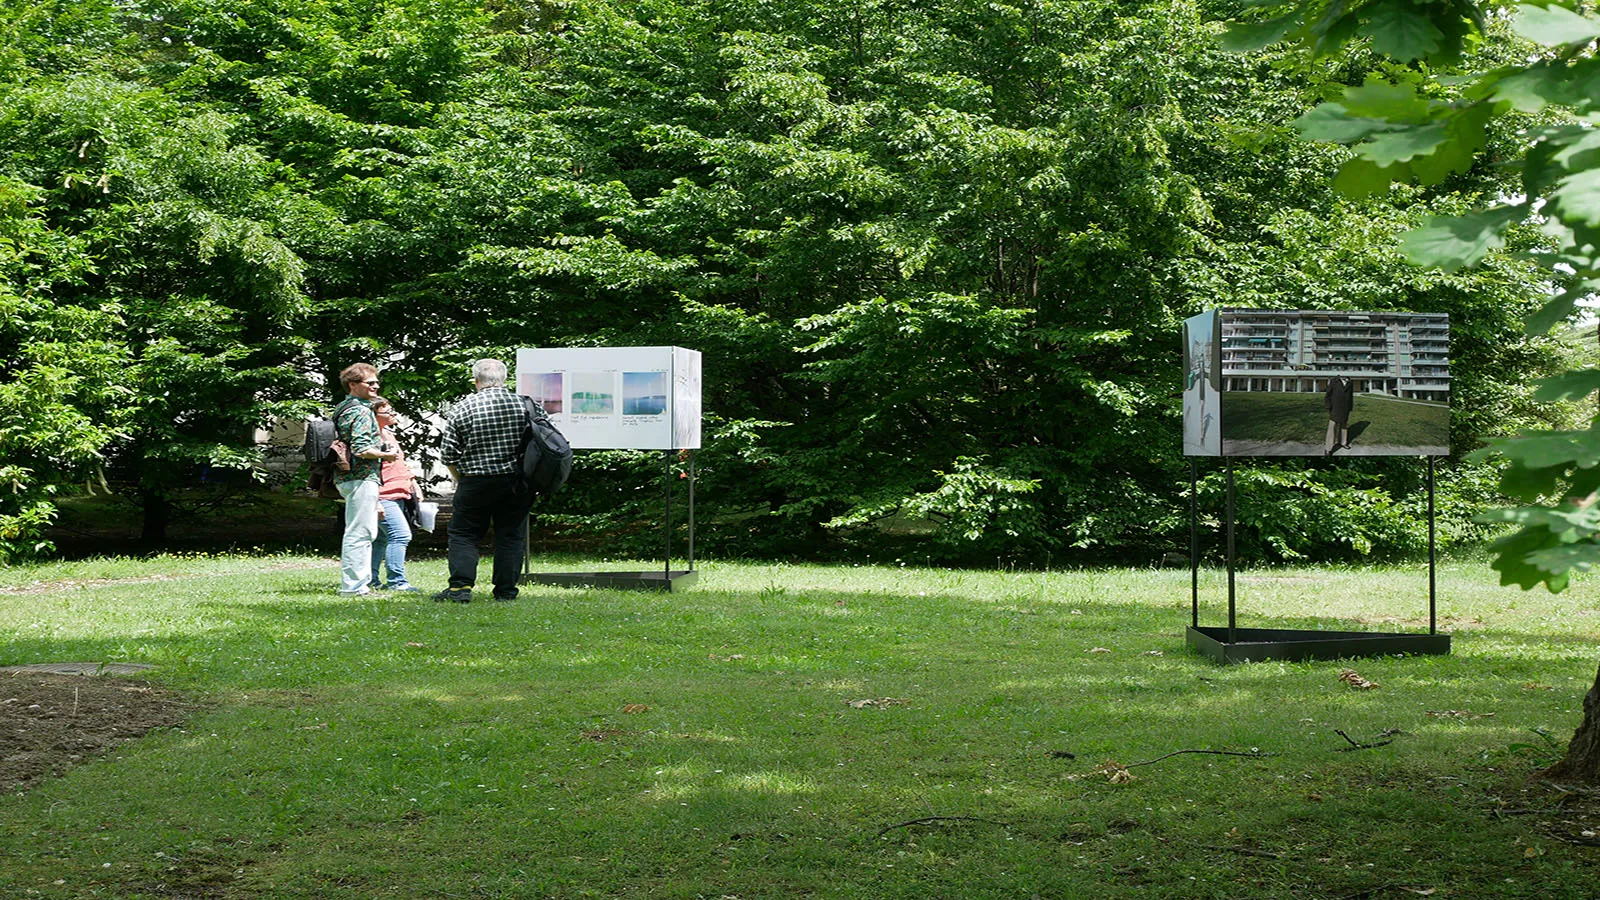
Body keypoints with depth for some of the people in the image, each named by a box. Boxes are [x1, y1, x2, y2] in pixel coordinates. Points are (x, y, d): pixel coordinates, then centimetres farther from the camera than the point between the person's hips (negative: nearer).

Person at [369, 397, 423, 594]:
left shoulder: (388, 433, 18)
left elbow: (400, 463, 29)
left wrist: (412, 482, 21)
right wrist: (374, 502, -23)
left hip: (397, 496, 11)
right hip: (384, 497, -11)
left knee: (382, 538, 15)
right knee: (401, 534, -17)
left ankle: (371, 579, 22)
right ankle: (397, 581, -16)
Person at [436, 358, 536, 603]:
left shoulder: (462, 409, -5)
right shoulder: (524, 405, 0)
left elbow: (449, 456, -2)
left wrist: (460, 481, 14)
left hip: (476, 482, -2)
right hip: (517, 482, 2)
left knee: (463, 534, 7)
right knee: (511, 536, 9)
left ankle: (460, 587, -5)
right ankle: (506, 591, 9)